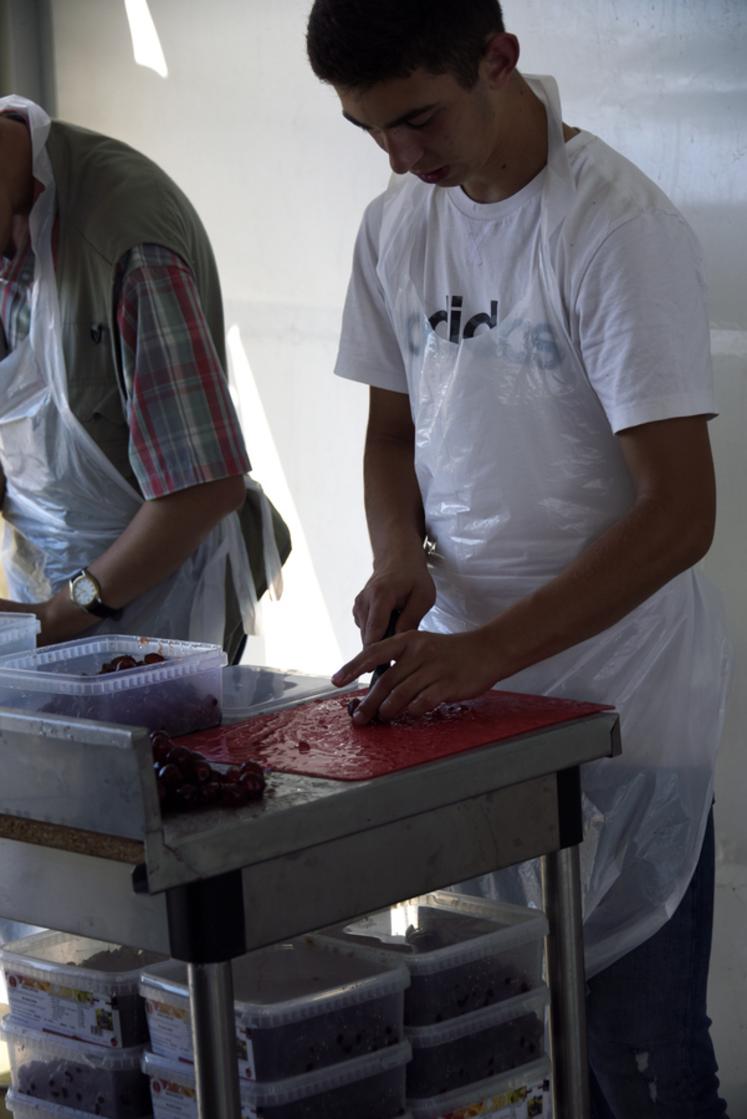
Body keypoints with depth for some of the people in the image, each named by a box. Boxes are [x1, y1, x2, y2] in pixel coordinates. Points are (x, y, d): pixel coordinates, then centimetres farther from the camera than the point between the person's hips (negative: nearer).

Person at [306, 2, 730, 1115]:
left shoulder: (617, 227, -16)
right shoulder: (397, 227, 5)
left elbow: (679, 512, -19)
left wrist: (487, 653, -25)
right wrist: (400, 558, -3)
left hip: (620, 701, -6)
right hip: (462, 686, 6)